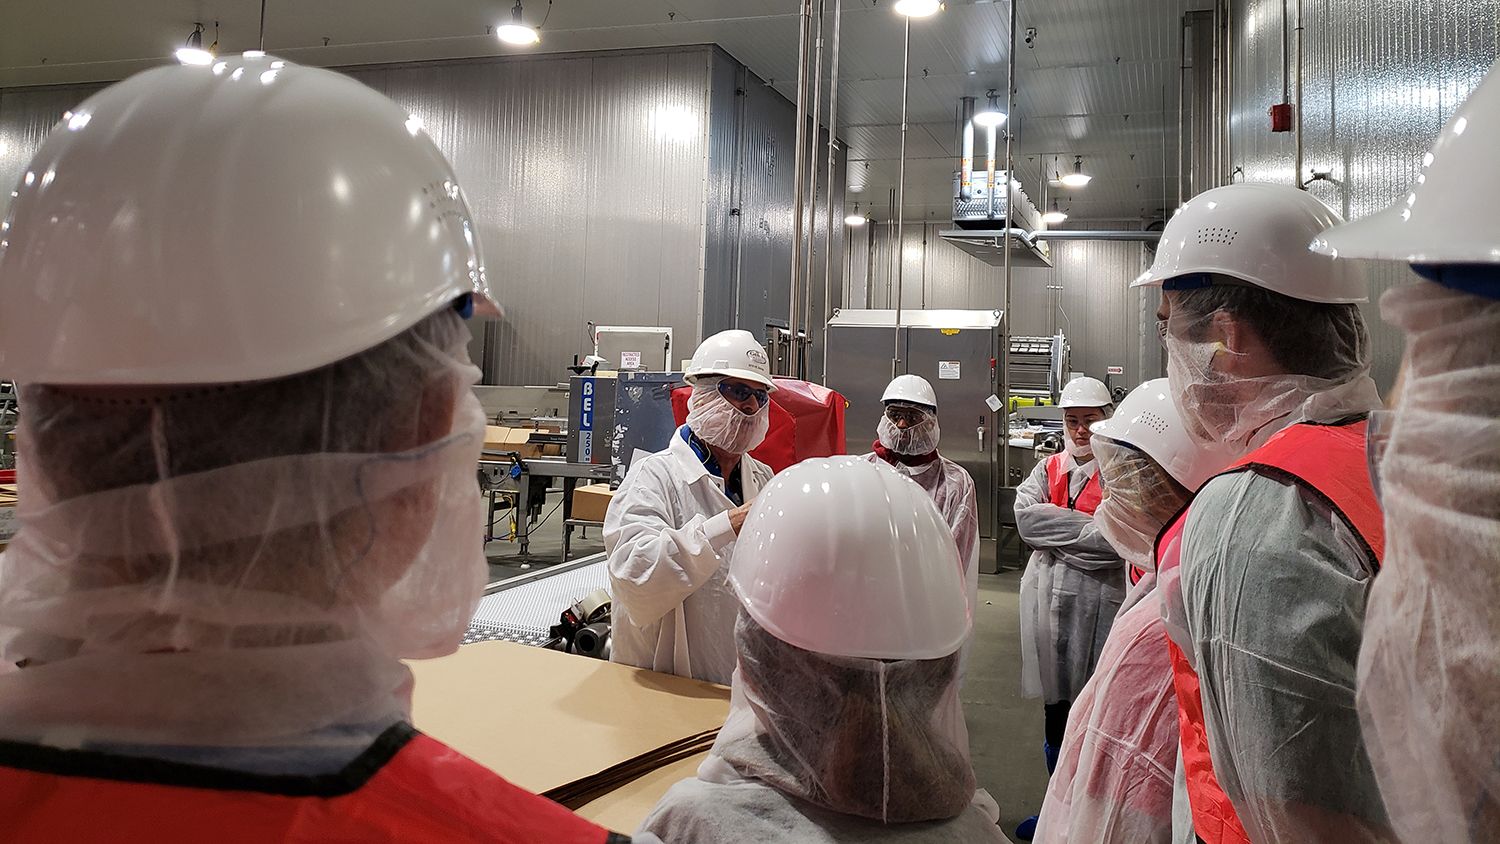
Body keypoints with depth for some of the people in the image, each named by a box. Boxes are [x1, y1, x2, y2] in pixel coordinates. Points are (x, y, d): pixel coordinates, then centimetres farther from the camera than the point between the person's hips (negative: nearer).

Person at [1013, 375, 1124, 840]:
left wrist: (1058, 531, -14)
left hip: (1098, 605, -5)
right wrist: (1089, 529, -14)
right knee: (1055, 713, 16)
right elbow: (1026, 516, -6)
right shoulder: (1048, 468, 11)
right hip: (1048, 601, 5)